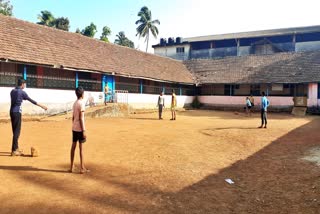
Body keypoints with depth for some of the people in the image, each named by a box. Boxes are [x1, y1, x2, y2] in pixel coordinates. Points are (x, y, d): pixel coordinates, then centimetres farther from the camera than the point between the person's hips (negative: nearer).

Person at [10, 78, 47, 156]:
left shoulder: (12, 91, 11)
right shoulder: (22, 92, -9)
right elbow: (31, 100, -8)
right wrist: (42, 106, -3)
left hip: (12, 112, 8)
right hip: (17, 112, -8)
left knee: (15, 131, 16)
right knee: (17, 131, -4)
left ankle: (16, 148, 25)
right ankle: (14, 150, -2)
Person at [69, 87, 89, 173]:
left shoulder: (74, 103, 11)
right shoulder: (81, 103, -14)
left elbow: (73, 117, 15)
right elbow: (81, 118, -17)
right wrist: (84, 131, -16)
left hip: (74, 128, 8)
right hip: (79, 128, -8)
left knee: (73, 146, 12)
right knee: (81, 147, -2)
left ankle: (71, 167, 19)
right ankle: (82, 168, 4)